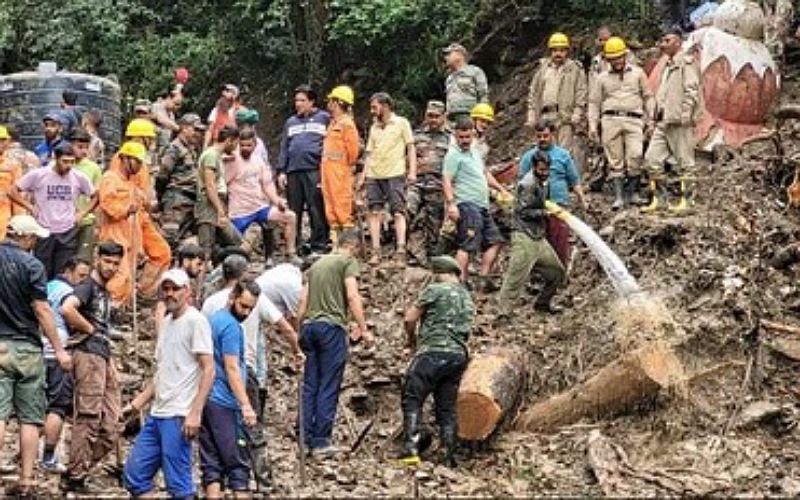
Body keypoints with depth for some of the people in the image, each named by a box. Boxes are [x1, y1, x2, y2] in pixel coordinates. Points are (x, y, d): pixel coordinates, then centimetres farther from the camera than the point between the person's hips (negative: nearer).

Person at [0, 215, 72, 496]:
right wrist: (59, 349, -4)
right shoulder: (31, 265, -7)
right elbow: (41, 310, -8)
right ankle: (27, 480, 5)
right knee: (30, 418, 5)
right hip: (27, 349, -2)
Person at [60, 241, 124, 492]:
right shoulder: (87, 286, -7)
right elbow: (67, 309, -26)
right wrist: (89, 329, -14)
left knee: (111, 423, 7)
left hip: (104, 356, 9)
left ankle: (78, 470, 12)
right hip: (89, 354, -9)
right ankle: (75, 477, -3)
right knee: (88, 418, -8)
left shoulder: (104, 292, 21)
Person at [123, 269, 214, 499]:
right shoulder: (166, 323, 19)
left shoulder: (196, 321, -7)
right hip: (156, 413, 9)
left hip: (178, 417, -9)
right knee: (134, 474, 8)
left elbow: (208, 370, -13)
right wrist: (139, 402, 16)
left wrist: (195, 413, -20)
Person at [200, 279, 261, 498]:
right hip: (225, 404, -8)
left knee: (211, 463, 4)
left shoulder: (213, 320, 17)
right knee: (238, 463, -4)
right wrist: (246, 405, -21)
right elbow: (232, 369, -18)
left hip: (205, 400, 8)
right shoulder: (231, 326, -11)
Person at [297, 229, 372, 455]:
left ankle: (307, 440, 7)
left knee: (310, 386, 8)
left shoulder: (317, 264, 22)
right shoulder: (348, 261, 1)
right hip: (332, 326, -7)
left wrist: (300, 330, 20)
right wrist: (363, 329, -11)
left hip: (309, 326, 7)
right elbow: (352, 295, -11)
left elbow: (303, 300, 18)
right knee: (329, 387, -4)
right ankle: (321, 442, -6)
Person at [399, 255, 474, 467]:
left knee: (412, 400, -6)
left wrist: (411, 338, 19)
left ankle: (411, 450, -18)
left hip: (433, 353, -7)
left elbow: (410, 318, -1)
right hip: (459, 355, 7)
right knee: (447, 408, 9)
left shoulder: (435, 290, -1)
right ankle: (449, 457, 5)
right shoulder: (468, 301, 22)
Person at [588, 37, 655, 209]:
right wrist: (593, 125, 6)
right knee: (615, 160, -3)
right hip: (611, 120, 1)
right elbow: (594, 103, 16)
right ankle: (619, 196, -2)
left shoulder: (638, 73, 15)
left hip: (634, 120, -1)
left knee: (635, 156, -16)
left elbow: (648, 97, 17)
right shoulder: (602, 78, 16)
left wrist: (650, 120, 9)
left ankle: (632, 192, -3)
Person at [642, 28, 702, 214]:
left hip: (679, 121, -9)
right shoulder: (668, 65, 21)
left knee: (683, 162, -1)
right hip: (663, 121, 9)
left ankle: (684, 201, 4)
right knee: (652, 158, 3)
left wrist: (685, 114, -21)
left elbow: (692, 89, -14)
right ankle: (657, 199, 7)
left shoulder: (686, 62, -6)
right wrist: (657, 115, 18)